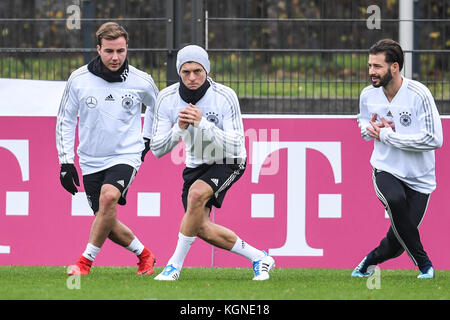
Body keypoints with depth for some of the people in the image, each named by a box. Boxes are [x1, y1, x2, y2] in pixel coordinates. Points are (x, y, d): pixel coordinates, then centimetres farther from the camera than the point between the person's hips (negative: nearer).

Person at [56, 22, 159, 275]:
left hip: (126, 156, -2)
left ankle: (86, 261, -21)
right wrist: (66, 163, 0)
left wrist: (148, 139, 18)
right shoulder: (78, 80, -6)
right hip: (92, 160, 2)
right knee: (108, 224, 2)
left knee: (108, 196, -30)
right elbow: (65, 120, 4)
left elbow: (156, 105, 18)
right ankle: (144, 254, 29)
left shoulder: (141, 81, -6)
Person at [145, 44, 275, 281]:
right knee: (201, 229, -8)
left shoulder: (225, 97, -24)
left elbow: (235, 146, -28)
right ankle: (259, 258, 12)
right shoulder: (167, 99, -14)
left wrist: (203, 124, -39)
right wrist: (179, 129, -31)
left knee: (197, 193, -33)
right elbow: (157, 149, -13)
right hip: (196, 165, 5)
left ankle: (175, 265, -23)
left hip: (227, 163, -5)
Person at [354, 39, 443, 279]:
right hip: (385, 170, 2)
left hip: (419, 178, -2)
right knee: (395, 199, -35)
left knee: (395, 245, -7)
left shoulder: (419, 94, -16)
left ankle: (371, 259, 31)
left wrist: (387, 135, -19)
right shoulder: (368, 95, 0)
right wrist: (369, 129, -5)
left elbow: (435, 139, -22)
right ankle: (423, 263, -19)